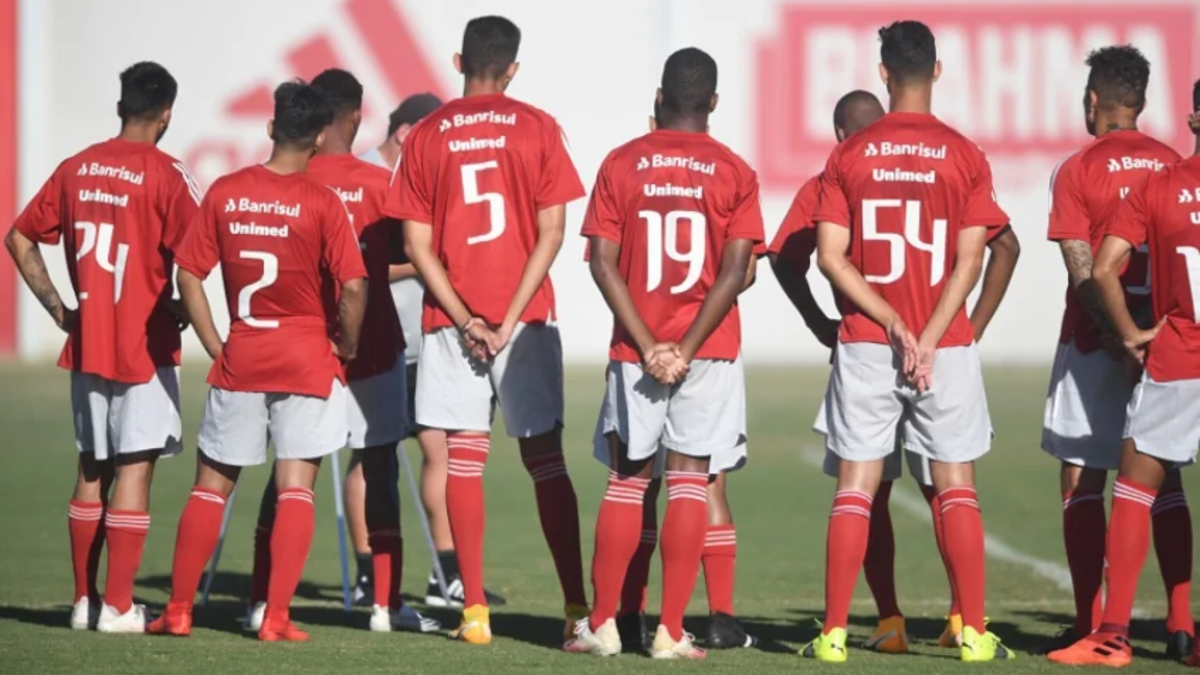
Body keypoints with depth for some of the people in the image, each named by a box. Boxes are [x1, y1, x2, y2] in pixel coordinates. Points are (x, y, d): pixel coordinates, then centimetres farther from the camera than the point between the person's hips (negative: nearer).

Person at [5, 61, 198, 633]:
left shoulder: (76, 169, 7)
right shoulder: (163, 173, -10)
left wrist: (59, 309, 13)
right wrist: (184, 309, -5)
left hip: (86, 344, 5)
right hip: (145, 346, -5)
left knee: (91, 472, 14)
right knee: (134, 470, -2)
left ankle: (83, 600, 17)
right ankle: (117, 606, -4)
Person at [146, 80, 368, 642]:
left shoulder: (224, 193, -1)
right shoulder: (322, 203, -10)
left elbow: (188, 275, -2)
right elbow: (352, 287, -16)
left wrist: (215, 347, 5)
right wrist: (347, 346, 1)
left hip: (239, 359, 3)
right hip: (307, 360, -3)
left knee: (211, 484, 12)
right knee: (295, 489, 1)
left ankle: (177, 611, 13)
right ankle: (276, 618, -4)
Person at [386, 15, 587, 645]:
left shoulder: (426, 136, 4)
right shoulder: (536, 128, 1)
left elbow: (417, 244, -1)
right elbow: (551, 231, -5)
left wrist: (463, 317, -5)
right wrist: (512, 316, -7)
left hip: (451, 316, 0)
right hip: (525, 313, 0)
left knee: (463, 457, 3)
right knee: (545, 455, 4)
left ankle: (474, 611, -1)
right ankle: (577, 605, -2)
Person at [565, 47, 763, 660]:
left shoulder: (621, 165, 2)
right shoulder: (734, 173, 0)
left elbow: (603, 264, -4)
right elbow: (735, 272, -8)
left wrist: (647, 345, -5)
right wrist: (686, 348, -8)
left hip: (636, 350, 1)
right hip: (710, 352, -1)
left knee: (626, 481, 9)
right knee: (689, 483, 1)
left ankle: (601, 625, 10)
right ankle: (671, 632, -3)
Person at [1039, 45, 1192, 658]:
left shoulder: (1078, 171, -7)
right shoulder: (1175, 166, 5)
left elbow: (1084, 274, -13)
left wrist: (1118, 343, -13)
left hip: (1096, 344, -4)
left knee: (1082, 481, 3)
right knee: (1164, 481, 9)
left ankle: (1090, 626, 0)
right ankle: (1180, 625, 3)